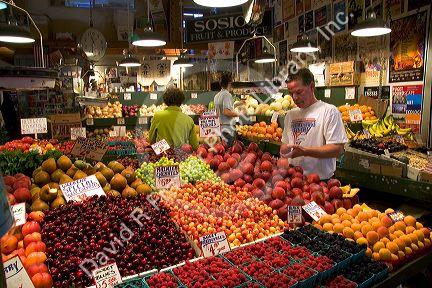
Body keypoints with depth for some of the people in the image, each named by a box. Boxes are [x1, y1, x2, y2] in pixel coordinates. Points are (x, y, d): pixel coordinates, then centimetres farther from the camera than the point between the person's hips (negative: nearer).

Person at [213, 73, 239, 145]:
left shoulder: (216, 96, 12)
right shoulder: (227, 94, -14)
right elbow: (227, 112, -24)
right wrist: (236, 114, -7)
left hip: (220, 125, 9)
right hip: (228, 127, -9)